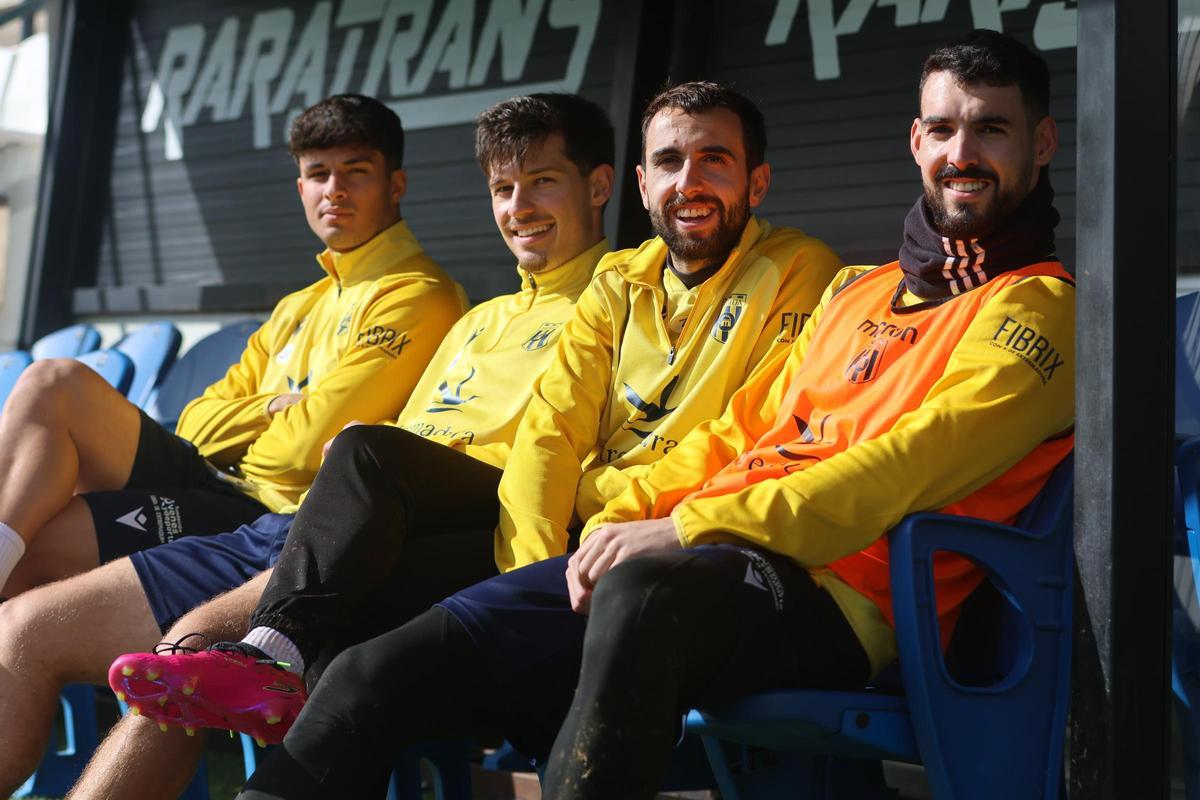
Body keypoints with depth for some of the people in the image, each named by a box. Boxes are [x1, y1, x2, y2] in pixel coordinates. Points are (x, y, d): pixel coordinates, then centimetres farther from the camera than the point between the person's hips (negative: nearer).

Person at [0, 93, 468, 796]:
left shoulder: (419, 297, -5)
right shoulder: (302, 306, 24)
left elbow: (309, 445, -14)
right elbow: (201, 421, 18)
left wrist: (252, 418, 7)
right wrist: (283, 409, -1)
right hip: (220, 487, 9)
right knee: (57, 384, -7)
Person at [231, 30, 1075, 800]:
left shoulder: (1036, 309, 3)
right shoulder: (856, 291, 27)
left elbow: (904, 470, -11)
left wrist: (684, 530, -16)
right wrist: (621, 521, 5)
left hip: (826, 591, -7)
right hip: (708, 558, 7)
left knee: (643, 593, -42)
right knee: (382, 669, -8)